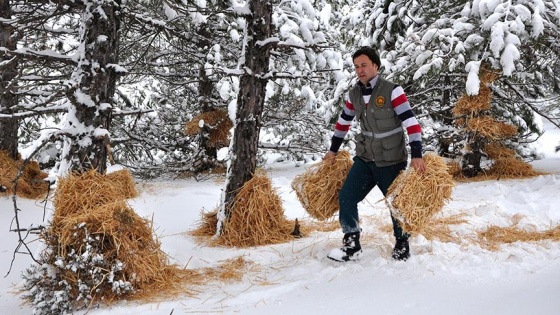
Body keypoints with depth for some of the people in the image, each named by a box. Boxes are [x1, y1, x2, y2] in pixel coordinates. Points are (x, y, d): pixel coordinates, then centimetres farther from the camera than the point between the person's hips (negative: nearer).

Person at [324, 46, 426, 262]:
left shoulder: (392, 91, -17)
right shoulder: (354, 94, 2)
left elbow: (411, 123, -20)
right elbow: (343, 122, 17)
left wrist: (417, 155, -26)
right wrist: (333, 150, 23)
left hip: (391, 162, -5)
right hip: (365, 159, 5)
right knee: (346, 197, -5)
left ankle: (402, 245, 28)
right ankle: (352, 246, 5)